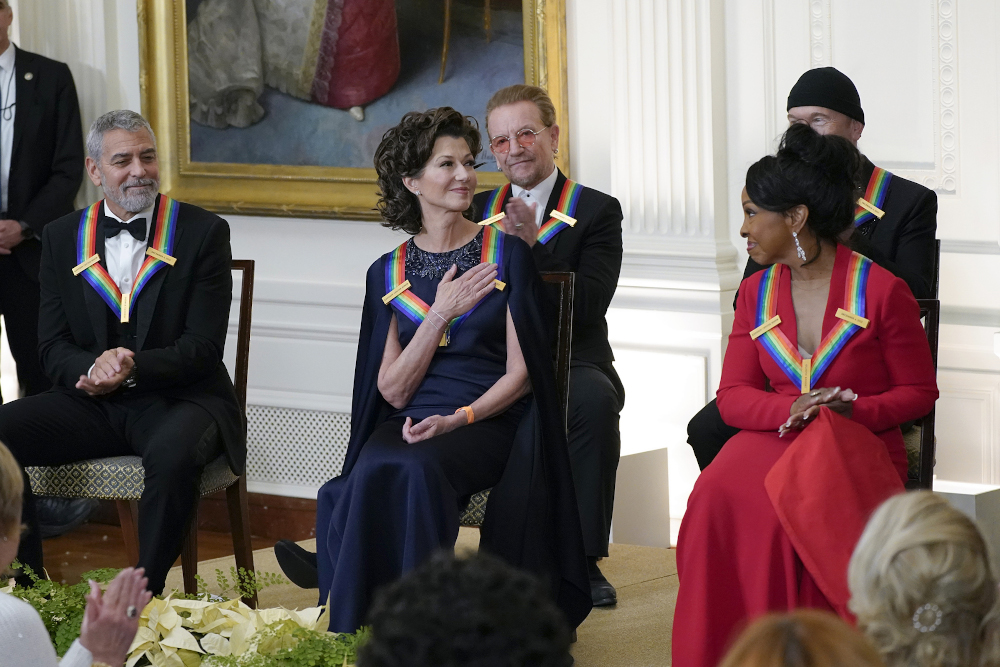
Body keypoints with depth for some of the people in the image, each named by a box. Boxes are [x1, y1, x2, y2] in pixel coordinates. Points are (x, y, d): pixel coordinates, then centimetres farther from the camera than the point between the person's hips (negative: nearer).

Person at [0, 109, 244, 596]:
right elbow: (53, 348, 6)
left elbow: (203, 348, -7)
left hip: (176, 398, -3)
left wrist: (131, 369, -24)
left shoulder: (202, 233, 0)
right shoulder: (63, 238, 10)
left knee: (173, 454, -38)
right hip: (90, 404, 4)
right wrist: (91, 370, -18)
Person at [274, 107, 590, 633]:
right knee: (371, 475, -35)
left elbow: (519, 372, 1)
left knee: (414, 467, -37)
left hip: (488, 422, -2)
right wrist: (440, 313, -6)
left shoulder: (507, 254, 6)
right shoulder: (389, 273, 12)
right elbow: (394, 391, 5)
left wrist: (458, 419, -15)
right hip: (409, 425, 2)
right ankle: (354, 637, -26)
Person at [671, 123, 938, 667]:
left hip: (859, 445, -4)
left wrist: (851, 412, -15)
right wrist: (790, 411, -13)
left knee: (795, 505, -35)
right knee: (719, 498, -29)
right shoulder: (756, 292, 11)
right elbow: (732, 396, 8)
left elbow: (919, 393, 2)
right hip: (777, 437, 4)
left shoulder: (882, 290, -4)